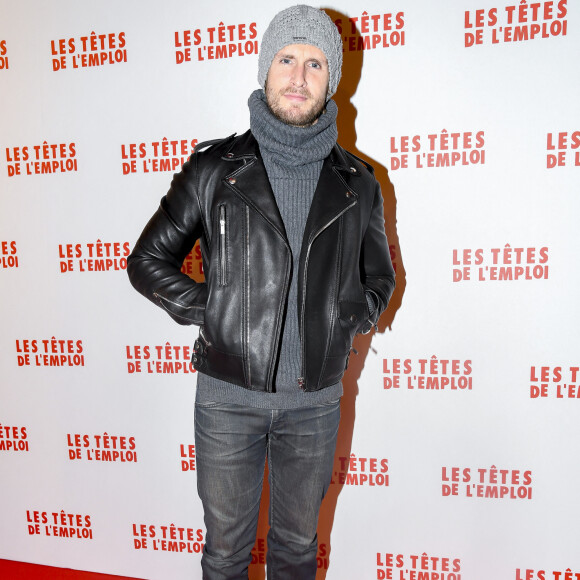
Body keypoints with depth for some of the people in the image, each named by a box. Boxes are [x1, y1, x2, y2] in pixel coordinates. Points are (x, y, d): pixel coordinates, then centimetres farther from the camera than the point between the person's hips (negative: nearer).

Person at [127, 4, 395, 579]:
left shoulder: (357, 183, 2)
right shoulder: (215, 169, -3)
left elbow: (379, 278, 13)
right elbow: (147, 260, 3)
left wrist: (350, 315, -4)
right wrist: (207, 309, -8)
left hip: (315, 398, 2)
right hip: (228, 394, -1)